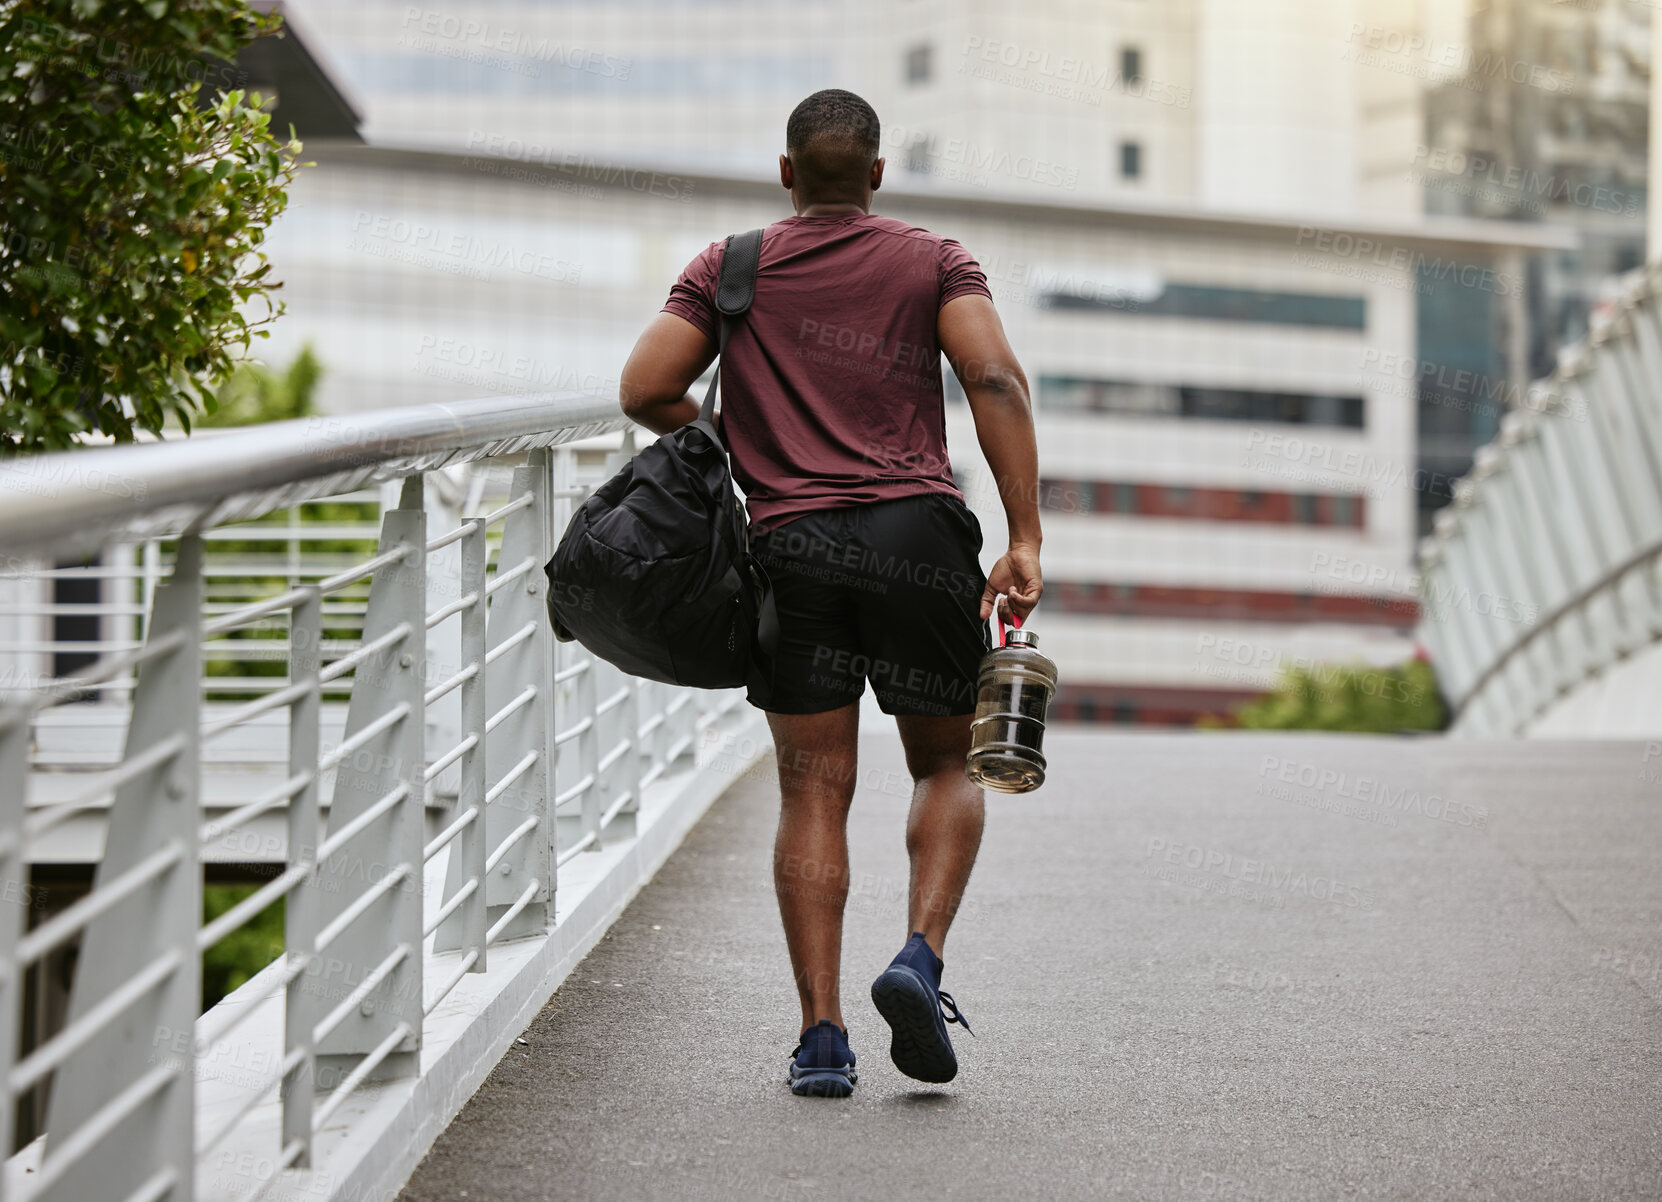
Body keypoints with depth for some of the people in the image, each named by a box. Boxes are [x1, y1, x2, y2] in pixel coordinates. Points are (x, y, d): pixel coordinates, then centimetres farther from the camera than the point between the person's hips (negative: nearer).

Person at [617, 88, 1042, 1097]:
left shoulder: (729, 271, 12)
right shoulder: (936, 263, 9)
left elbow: (646, 391, 2)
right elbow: (996, 380, -6)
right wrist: (1025, 540, -9)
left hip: (794, 547, 1)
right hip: (919, 537, -1)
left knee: (814, 793, 4)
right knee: (947, 767, 15)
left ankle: (822, 1036, -2)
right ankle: (921, 958, -7)